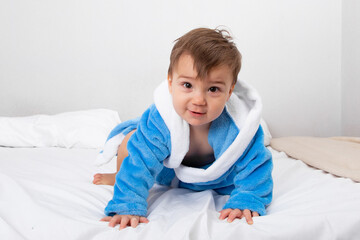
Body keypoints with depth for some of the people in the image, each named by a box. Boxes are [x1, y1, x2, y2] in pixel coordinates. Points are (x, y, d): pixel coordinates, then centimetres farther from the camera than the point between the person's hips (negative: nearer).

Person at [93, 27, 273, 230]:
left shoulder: (240, 127, -39)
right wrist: (128, 207, -43)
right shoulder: (159, 121, -40)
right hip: (168, 169, -1)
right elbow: (139, 163, -36)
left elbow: (254, 166, -27)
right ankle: (120, 178, 21)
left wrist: (246, 202, -40)